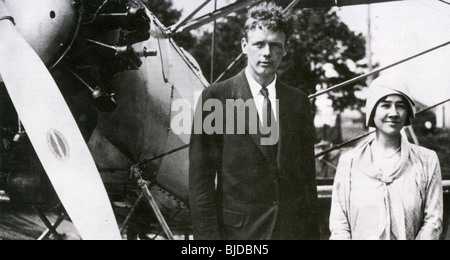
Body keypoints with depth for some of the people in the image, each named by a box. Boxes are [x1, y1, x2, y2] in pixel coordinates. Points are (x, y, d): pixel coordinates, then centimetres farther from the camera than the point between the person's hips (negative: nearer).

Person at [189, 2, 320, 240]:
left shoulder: (298, 102, 8)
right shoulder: (215, 99, -3)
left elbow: (307, 174, 11)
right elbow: (201, 178, -5)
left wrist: (312, 233, 7)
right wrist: (207, 235, -10)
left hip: (293, 229, 3)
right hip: (237, 230, -3)